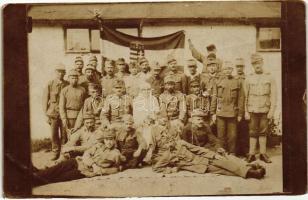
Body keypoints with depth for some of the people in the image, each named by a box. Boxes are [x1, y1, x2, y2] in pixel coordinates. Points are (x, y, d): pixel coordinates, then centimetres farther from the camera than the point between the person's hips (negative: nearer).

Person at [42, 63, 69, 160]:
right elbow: (45, 100, 5)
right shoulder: (50, 84, 4)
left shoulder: (67, 85, 5)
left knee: (64, 134, 0)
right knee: (54, 134, 0)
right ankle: (55, 152, 13)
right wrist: (47, 114, 0)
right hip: (53, 113, 0)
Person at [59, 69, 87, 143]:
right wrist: (64, 119, -10)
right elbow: (61, 106, -1)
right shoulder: (64, 90, 2)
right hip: (68, 116, -2)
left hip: (80, 116, 2)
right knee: (68, 136, -3)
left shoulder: (82, 90, 9)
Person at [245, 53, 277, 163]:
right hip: (252, 110, 0)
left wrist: (272, 111, -7)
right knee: (253, 132, 4)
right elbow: (245, 96, 4)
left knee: (263, 132, 7)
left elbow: (273, 96, -1)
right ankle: (251, 154, 9)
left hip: (265, 111, 0)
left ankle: (263, 154, 15)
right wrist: (246, 112, -1)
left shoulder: (270, 78, 2)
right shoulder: (249, 79, 3)